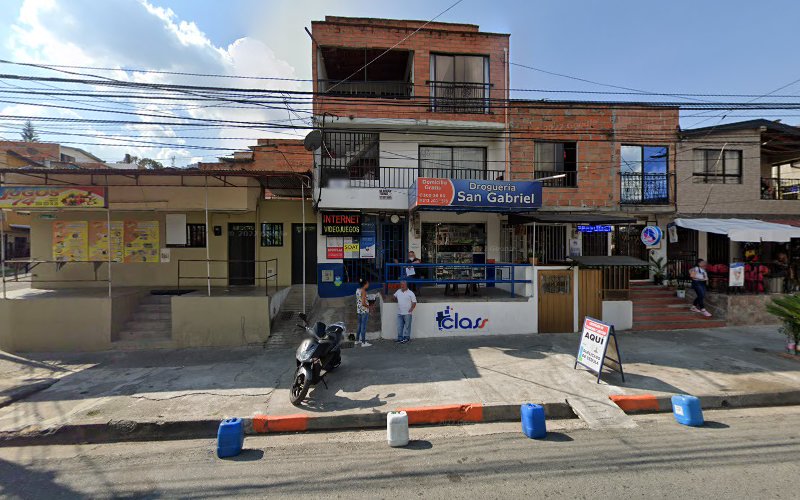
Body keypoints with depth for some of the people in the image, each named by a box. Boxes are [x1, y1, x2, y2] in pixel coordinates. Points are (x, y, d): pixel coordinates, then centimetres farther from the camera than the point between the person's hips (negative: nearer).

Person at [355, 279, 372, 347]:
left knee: (360, 326, 18)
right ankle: (363, 342, 3)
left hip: (359, 310, 9)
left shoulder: (358, 290, 9)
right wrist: (369, 306, -8)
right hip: (364, 311, -9)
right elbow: (363, 303, -22)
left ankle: (357, 340, 27)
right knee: (363, 326, -2)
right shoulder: (363, 291, -17)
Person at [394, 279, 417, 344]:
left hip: (407, 313, -5)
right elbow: (394, 296, 32)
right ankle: (400, 338, 17)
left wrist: (411, 309, -15)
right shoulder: (398, 292, 10)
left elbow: (414, 302, -5)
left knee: (407, 326, 1)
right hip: (399, 313, 5)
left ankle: (406, 338, 10)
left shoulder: (410, 293, -4)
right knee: (399, 326, 8)